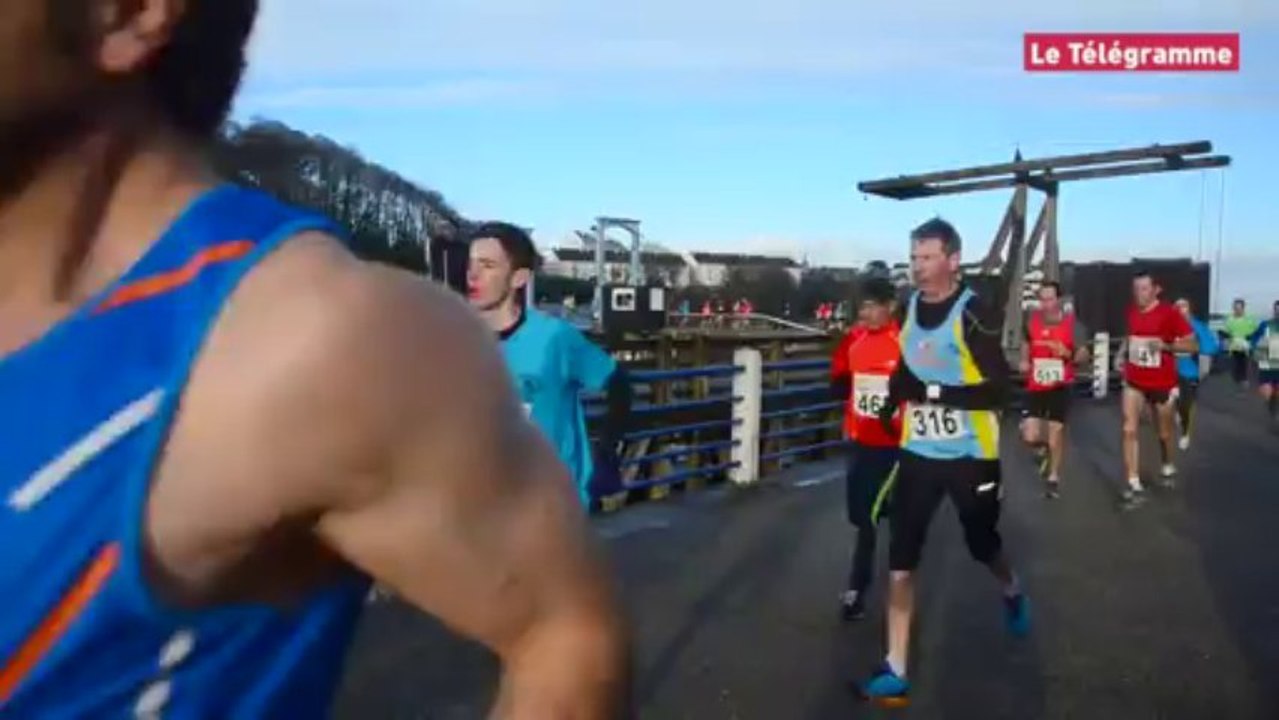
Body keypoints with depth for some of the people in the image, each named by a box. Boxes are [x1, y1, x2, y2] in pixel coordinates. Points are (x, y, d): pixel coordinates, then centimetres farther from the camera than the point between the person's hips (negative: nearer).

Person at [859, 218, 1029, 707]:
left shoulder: (974, 315, -17)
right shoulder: (910, 307, 3)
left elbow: (999, 390, -22)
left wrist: (933, 392, -29)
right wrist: (894, 401, 11)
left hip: (970, 455, -4)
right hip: (918, 453, 4)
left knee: (983, 545, 19)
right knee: (901, 560, -2)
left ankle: (1012, 594, 54)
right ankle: (895, 671, 5)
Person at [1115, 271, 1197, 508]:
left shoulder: (1170, 313, -15)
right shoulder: (1131, 311, 1)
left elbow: (1193, 345, -13)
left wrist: (1166, 345, -27)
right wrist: (1123, 351, 5)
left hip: (1163, 383, -3)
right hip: (1134, 382, 3)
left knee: (1164, 432, 15)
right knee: (1129, 430, -9)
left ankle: (1167, 467, 45)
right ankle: (1134, 485, -6)